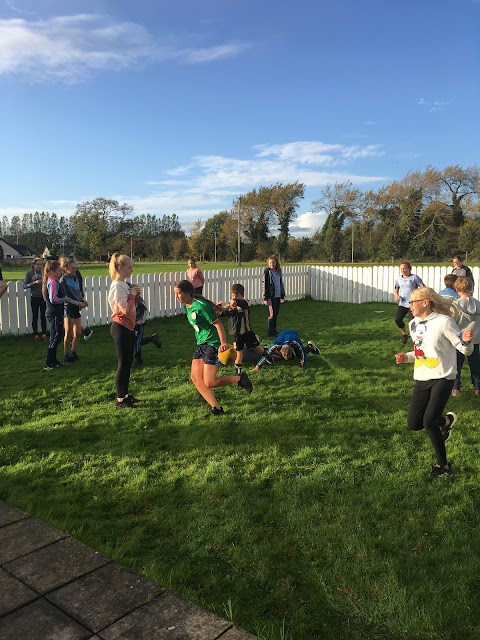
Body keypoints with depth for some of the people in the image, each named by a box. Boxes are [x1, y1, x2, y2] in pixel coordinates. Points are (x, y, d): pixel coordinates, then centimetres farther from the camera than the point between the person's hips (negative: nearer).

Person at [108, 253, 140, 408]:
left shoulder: (124, 285, 12)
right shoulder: (117, 286, -16)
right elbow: (125, 310, -23)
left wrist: (135, 296, 2)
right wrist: (132, 294, -13)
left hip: (128, 327, 10)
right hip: (121, 327, -10)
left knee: (128, 362, 15)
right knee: (123, 363, -3)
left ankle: (124, 394, 25)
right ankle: (120, 399, 6)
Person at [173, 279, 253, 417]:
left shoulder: (200, 306, -19)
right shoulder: (187, 306, 8)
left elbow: (217, 324, -19)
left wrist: (223, 343, -26)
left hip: (213, 345, -9)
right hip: (201, 344, 9)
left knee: (209, 383, -10)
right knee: (195, 378, 1)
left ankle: (240, 379, 9)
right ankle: (216, 408, 8)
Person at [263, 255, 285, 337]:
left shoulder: (278, 272, 11)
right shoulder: (267, 272, -6)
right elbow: (264, 285, -9)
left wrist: (282, 296, 16)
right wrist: (265, 298, -13)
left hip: (278, 296, 6)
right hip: (271, 296, -6)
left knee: (276, 314, 11)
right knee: (271, 314, -3)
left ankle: (274, 330, 21)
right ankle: (270, 332, 6)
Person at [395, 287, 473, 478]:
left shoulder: (443, 322, -14)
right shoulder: (413, 324, 8)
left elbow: (466, 350, -11)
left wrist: (466, 341, -33)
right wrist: (407, 357, 3)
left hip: (442, 378, -7)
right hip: (422, 380, 7)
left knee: (429, 423, -14)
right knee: (414, 424, 3)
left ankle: (443, 465, 9)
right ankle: (446, 420, 32)